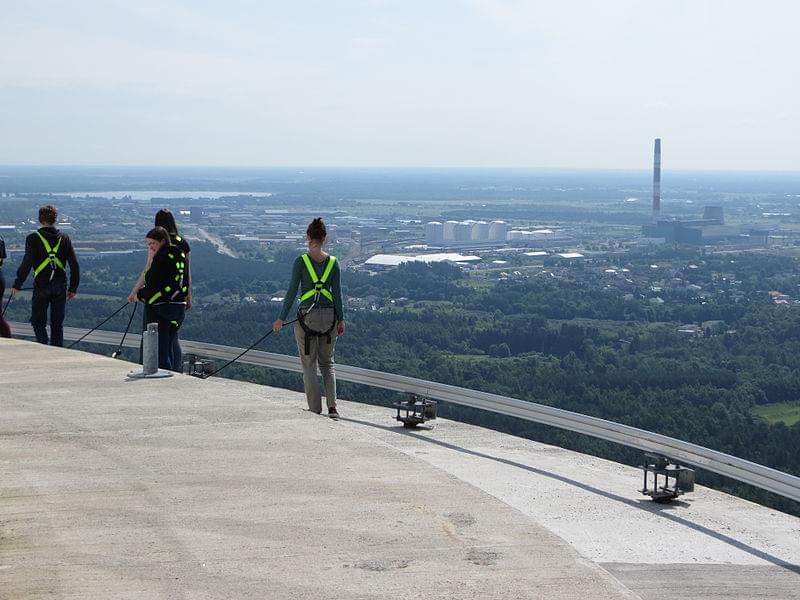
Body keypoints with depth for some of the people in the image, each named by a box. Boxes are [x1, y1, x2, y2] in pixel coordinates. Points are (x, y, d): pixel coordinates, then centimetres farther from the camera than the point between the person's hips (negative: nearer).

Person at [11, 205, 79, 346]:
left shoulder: (33, 239, -7)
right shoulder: (64, 239, 4)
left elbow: (27, 264, -12)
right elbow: (74, 265, 4)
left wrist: (17, 285, -4)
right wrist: (73, 288, 11)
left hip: (41, 286, -3)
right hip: (60, 287, 3)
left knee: (38, 321, 7)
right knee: (57, 323, 12)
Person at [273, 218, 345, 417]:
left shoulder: (301, 261, -7)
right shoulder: (333, 262, 0)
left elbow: (292, 291, -6)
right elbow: (337, 293, 2)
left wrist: (281, 318, 1)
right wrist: (340, 319, 10)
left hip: (306, 316, -3)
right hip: (328, 316, 3)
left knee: (309, 365, 7)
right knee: (327, 363, 16)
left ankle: (315, 411, 5)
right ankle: (332, 406, 0)